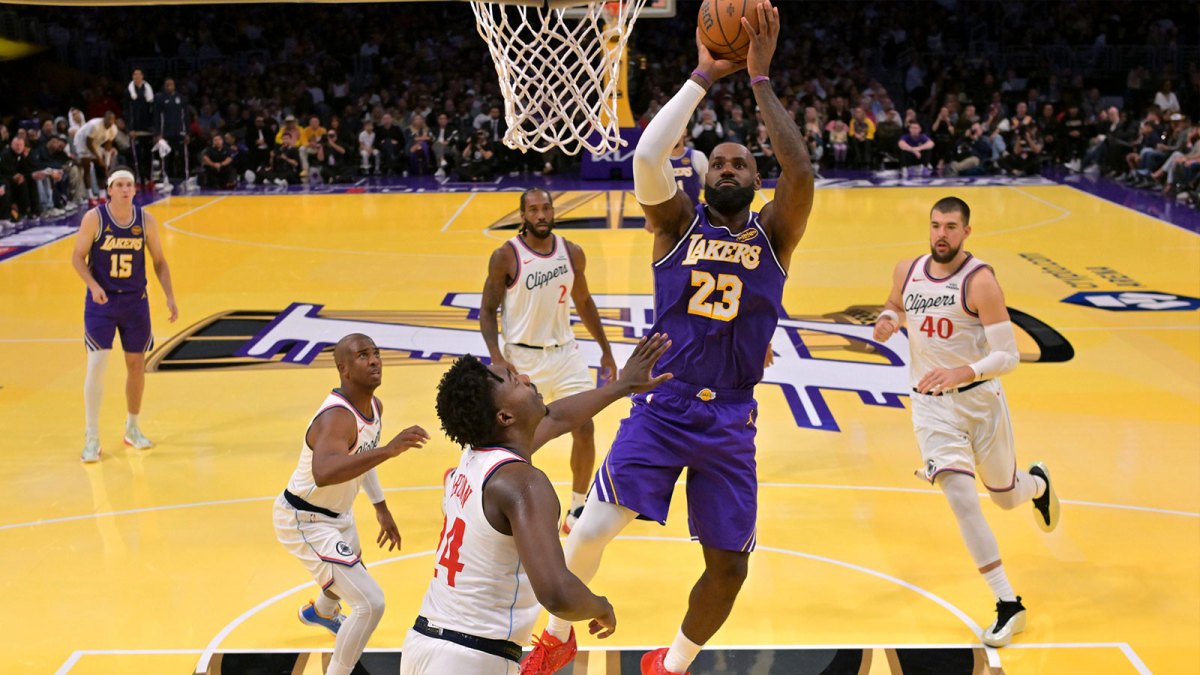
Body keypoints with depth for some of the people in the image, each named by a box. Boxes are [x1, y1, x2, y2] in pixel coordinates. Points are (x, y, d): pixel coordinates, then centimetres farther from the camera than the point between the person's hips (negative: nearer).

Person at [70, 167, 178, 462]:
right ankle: (92, 438, -1)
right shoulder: (94, 218, -11)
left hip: (136, 301, 3)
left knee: (136, 365, 10)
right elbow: (78, 256, -6)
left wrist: (170, 296, -2)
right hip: (101, 301, -3)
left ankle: (132, 429, 29)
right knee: (97, 365, -10)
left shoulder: (146, 220, -3)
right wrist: (93, 285, -23)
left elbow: (159, 261, 5)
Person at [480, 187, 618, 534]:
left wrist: (606, 350, 15)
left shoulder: (572, 253, 1)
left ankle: (577, 511, 13)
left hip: (564, 351, 4)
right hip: (522, 357, -4)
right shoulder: (505, 256, -11)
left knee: (585, 429, -3)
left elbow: (583, 301, 15)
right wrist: (497, 359, -19)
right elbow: (487, 311, -7)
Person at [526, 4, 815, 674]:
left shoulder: (773, 236, 3)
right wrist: (704, 76, -14)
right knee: (593, 529, -12)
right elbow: (647, 157, -18)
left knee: (729, 566, 5)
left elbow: (801, 170, -17)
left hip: (731, 423, 2)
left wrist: (760, 79, -15)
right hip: (662, 408, -1)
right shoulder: (680, 222, 1)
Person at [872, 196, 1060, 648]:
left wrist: (962, 373, -38)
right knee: (961, 499, -14)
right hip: (931, 404, 2)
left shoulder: (980, 281, -18)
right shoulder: (907, 271, -1)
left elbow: (1008, 355, -21)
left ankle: (1038, 483, 56)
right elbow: (895, 306, 22)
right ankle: (1008, 605, -7)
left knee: (1005, 496, 16)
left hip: (980, 398, -2)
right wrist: (887, 320, -3)